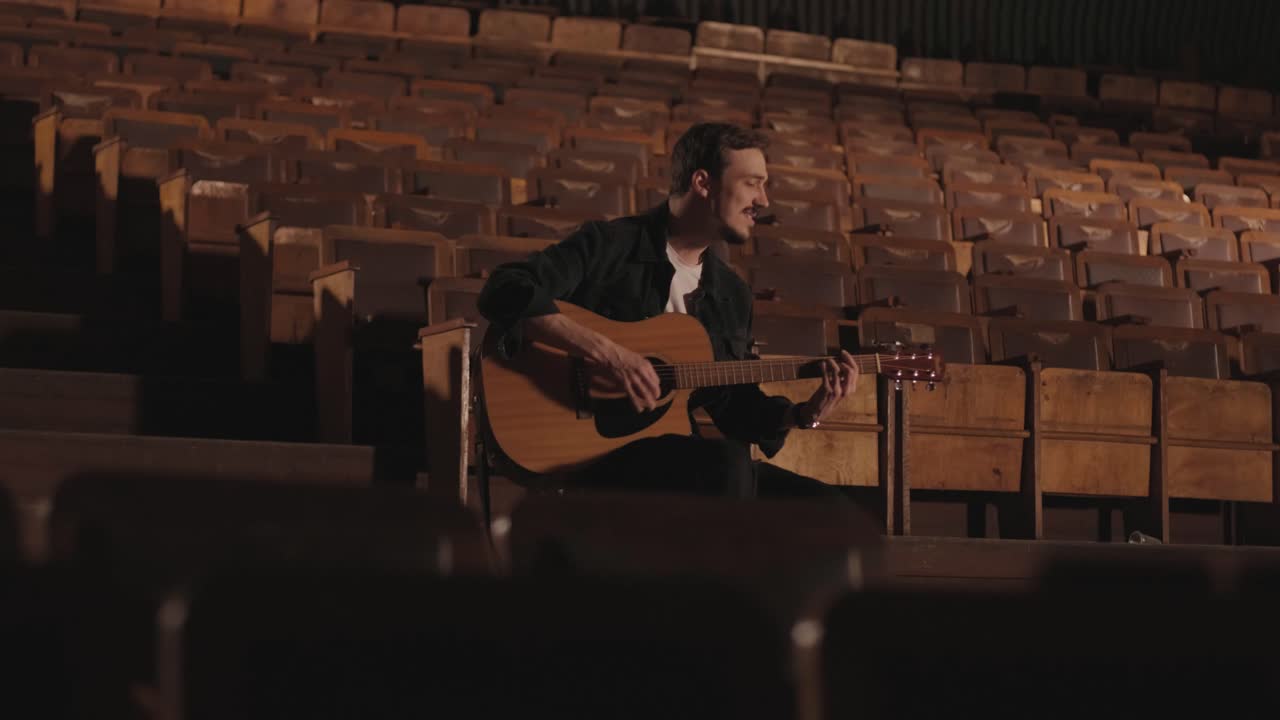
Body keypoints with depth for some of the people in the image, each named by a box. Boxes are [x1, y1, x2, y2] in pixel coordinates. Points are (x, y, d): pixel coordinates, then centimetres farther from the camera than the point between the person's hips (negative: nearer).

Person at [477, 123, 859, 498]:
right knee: (724, 463, -34)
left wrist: (805, 413, 1)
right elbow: (503, 292, -20)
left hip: (678, 462, 8)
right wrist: (606, 353, -28)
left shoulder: (731, 293, 17)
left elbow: (737, 409, 21)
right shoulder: (610, 246, -5)